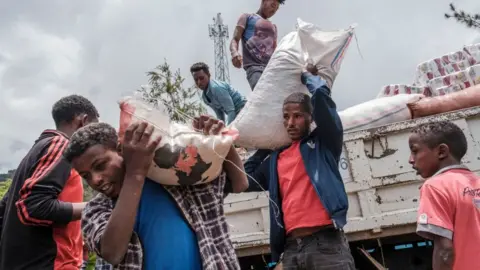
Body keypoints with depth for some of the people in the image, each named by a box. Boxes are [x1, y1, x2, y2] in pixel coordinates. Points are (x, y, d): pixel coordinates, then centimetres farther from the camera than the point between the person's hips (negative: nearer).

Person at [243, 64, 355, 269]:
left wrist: (307, 75, 13)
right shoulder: (275, 158, 19)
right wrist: (264, 149, 23)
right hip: (291, 249, 5)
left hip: (326, 243, -4)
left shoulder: (323, 143, 5)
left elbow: (321, 93, -7)